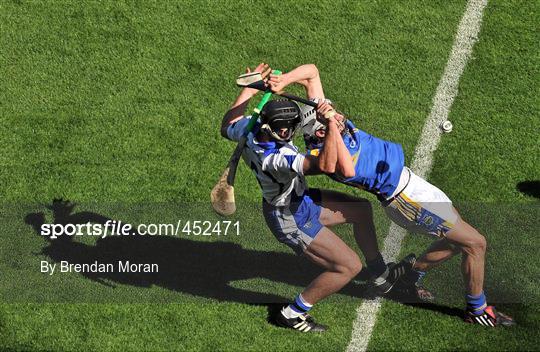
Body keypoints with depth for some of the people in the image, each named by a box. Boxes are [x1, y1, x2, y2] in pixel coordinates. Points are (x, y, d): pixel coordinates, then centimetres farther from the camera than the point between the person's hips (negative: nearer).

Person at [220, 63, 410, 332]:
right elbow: (325, 165, -55)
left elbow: (227, 126, 5)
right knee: (349, 266, -4)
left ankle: (381, 276, 40)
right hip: (291, 220, -10)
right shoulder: (275, 159, -45)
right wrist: (332, 123, -51)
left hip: (299, 199, 10)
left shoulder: (248, 129, -21)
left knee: (362, 209, 20)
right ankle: (293, 314, 13)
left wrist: (251, 87, -6)